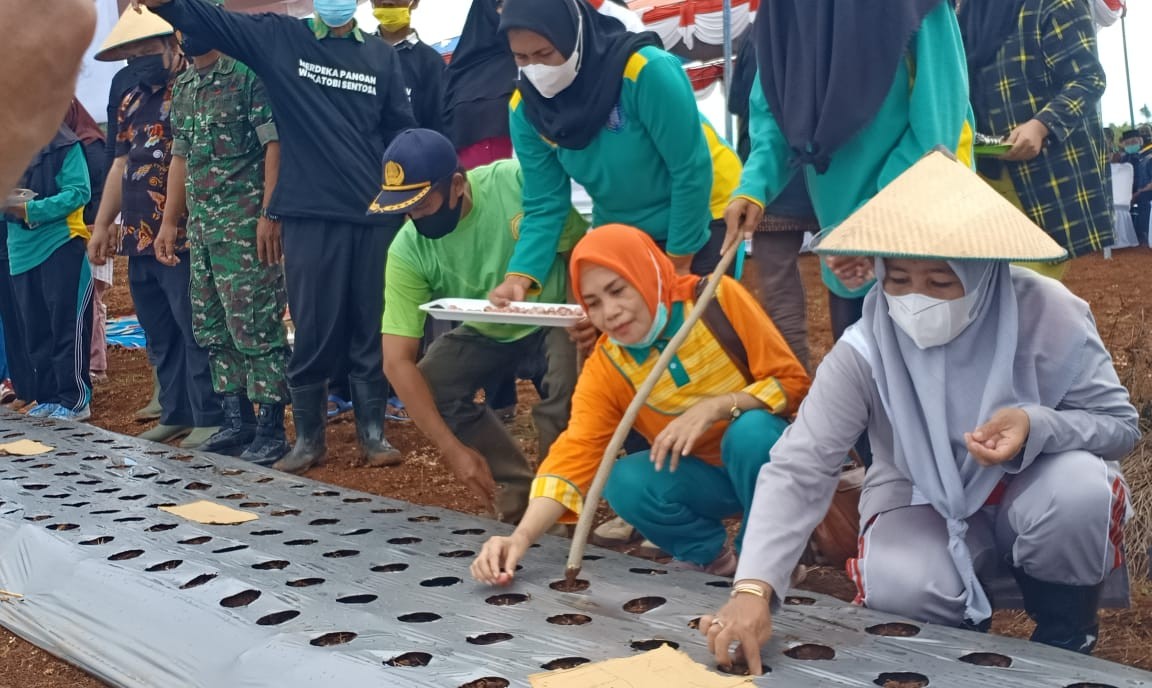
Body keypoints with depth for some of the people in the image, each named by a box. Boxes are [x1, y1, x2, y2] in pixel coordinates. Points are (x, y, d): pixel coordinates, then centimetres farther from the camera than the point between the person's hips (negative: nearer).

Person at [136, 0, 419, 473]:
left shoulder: (381, 55, 10)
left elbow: (402, 132, 11)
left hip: (376, 215, 2)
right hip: (309, 214, -1)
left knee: (372, 329, 7)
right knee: (313, 331, 2)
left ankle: (372, 433, 18)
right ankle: (308, 437, 15)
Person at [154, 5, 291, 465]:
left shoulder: (248, 73, -7)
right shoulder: (182, 88, 16)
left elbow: (275, 144, -12)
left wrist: (269, 214, -19)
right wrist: (169, 223, 19)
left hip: (245, 222, -8)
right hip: (200, 225, 8)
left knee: (255, 327, -7)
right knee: (212, 328, 11)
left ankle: (271, 430, 0)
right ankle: (237, 422, 20)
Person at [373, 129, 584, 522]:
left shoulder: (518, 182, -30)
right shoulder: (407, 251, -22)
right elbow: (397, 361, -23)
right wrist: (453, 449, -29)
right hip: (487, 333, 3)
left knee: (569, 368, -32)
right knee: (427, 387, -18)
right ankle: (519, 491, -3)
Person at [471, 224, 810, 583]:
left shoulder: (717, 298, -19)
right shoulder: (605, 368, -12)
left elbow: (792, 381, -17)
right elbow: (575, 453, -21)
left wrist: (715, 407, -33)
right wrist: (521, 536, -36)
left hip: (769, 458, -3)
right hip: (709, 474, 3)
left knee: (750, 431, -34)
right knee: (624, 482, -25)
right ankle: (716, 555, -1)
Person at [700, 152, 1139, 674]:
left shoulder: (1046, 315, -21)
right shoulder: (863, 354, -21)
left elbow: (1120, 424, -11)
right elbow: (798, 470, -26)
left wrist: (1037, 427, -35)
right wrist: (752, 589, -41)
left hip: (1029, 487, 1)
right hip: (922, 503, -1)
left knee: (1079, 491, -34)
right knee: (901, 589, -33)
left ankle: (1065, 647, -4)